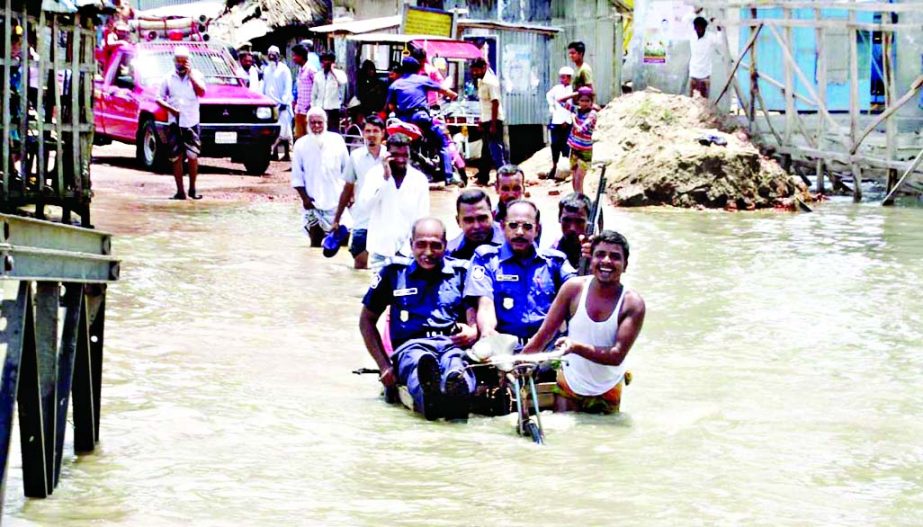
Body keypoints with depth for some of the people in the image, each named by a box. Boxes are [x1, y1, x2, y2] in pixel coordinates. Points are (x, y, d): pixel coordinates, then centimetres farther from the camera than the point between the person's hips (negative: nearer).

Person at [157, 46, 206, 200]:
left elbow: (201, 92, -8)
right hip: (174, 123, 1)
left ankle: (192, 189, 6)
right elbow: (159, 98, 9)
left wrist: (190, 74, -10)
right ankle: (180, 191, 4)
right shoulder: (168, 78, 9)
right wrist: (170, 108, -9)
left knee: (193, 156, -6)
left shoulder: (196, 75, 7)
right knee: (176, 158, 0)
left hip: (191, 123, -1)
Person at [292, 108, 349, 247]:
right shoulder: (301, 145, 0)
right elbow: (297, 176, 2)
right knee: (315, 239, 2)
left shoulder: (337, 140, 2)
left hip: (337, 201, 1)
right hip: (313, 203, 0)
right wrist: (304, 197, -7)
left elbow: (346, 169, 8)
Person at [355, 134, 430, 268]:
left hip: (408, 250, 1)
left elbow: (422, 218, 2)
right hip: (381, 248, -1)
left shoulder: (420, 179, 1)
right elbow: (364, 205, -15)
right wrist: (385, 177, -20)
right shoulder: (375, 173, -2)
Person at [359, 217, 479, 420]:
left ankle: (456, 393, -79)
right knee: (419, 359, -42)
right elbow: (367, 320, 23)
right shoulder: (395, 273, 18)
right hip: (411, 345, -1)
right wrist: (384, 365, 11)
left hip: (453, 344, 1)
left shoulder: (461, 273, 19)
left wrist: (472, 332, -13)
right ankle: (429, 396, -79)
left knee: (454, 364, -41)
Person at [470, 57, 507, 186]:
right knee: (485, 151, 15)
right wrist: (481, 120, 18)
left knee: (495, 150, -10)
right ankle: (483, 178, 22)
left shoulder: (490, 81, -15)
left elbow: (495, 103, -19)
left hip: (493, 121, -10)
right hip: (486, 121, 10)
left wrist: (493, 124, -21)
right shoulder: (481, 81, 13)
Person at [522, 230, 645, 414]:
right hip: (568, 385, 1)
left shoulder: (632, 304, -16)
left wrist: (576, 347, -37)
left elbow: (617, 355, -24)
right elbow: (544, 335, -6)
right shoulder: (574, 288, -11)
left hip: (607, 394, -1)